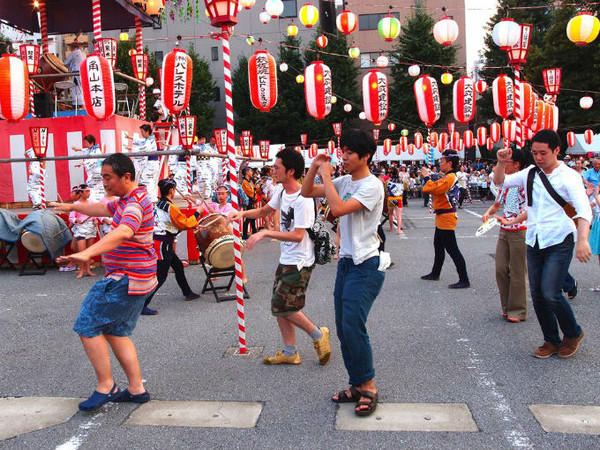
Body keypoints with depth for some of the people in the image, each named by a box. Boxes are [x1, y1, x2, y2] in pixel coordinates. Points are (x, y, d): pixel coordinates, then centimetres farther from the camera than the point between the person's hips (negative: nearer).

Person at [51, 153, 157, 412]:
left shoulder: (135, 204, -21)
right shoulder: (127, 200, 13)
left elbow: (123, 232, -41)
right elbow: (103, 209, 33)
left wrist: (87, 254, -54)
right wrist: (72, 206, 34)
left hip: (126, 280, -11)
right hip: (137, 280, 11)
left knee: (88, 326, -3)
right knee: (116, 331, 15)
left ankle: (106, 386, 7)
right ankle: (136, 389, 19)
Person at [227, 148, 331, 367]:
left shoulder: (303, 199, -22)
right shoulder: (282, 192, 6)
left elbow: (297, 235, -25)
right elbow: (265, 211, 22)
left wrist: (266, 233, -24)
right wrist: (243, 213, 4)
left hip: (300, 262, -9)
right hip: (286, 259, 9)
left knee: (283, 306, -6)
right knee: (279, 305, 12)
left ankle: (318, 334, 14)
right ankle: (290, 352, 24)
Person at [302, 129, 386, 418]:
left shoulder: (372, 185, -13)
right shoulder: (344, 182, 11)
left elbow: (338, 208, -26)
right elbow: (306, 192, 17)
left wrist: (326, 175, -15)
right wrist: (315, 167, 2)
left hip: (366, 266, -8)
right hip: (346, 263, 9)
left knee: (353, 326, -15)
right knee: (344, 329, 10)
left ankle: (368, 387, 1)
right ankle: (357, 386, 21)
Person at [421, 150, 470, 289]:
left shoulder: (450, 177, -20)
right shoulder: (447, 176, 12)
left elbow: (429, 189, -24)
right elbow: (436, 187, 17)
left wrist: (427, 176, -8)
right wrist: (428, 176, 8)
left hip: (446, 218, -11)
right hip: (442, 218, 11)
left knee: (452, 249, -8)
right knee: (438, 246, 21)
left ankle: (464, 280, -5)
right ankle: (435, 273, 35)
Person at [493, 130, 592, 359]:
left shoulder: (568, 176, -8)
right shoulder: (530, 173, 8)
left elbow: (583, 209, -19)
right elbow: (500, 181, 13)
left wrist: (582, 239, -34)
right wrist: (501, 163, -7)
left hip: (559, 241, -5)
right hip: (533, 241, 5)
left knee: (550, 293, -13)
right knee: (537, 293, 6)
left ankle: (573, 333, 15)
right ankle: (552, 340, 23)